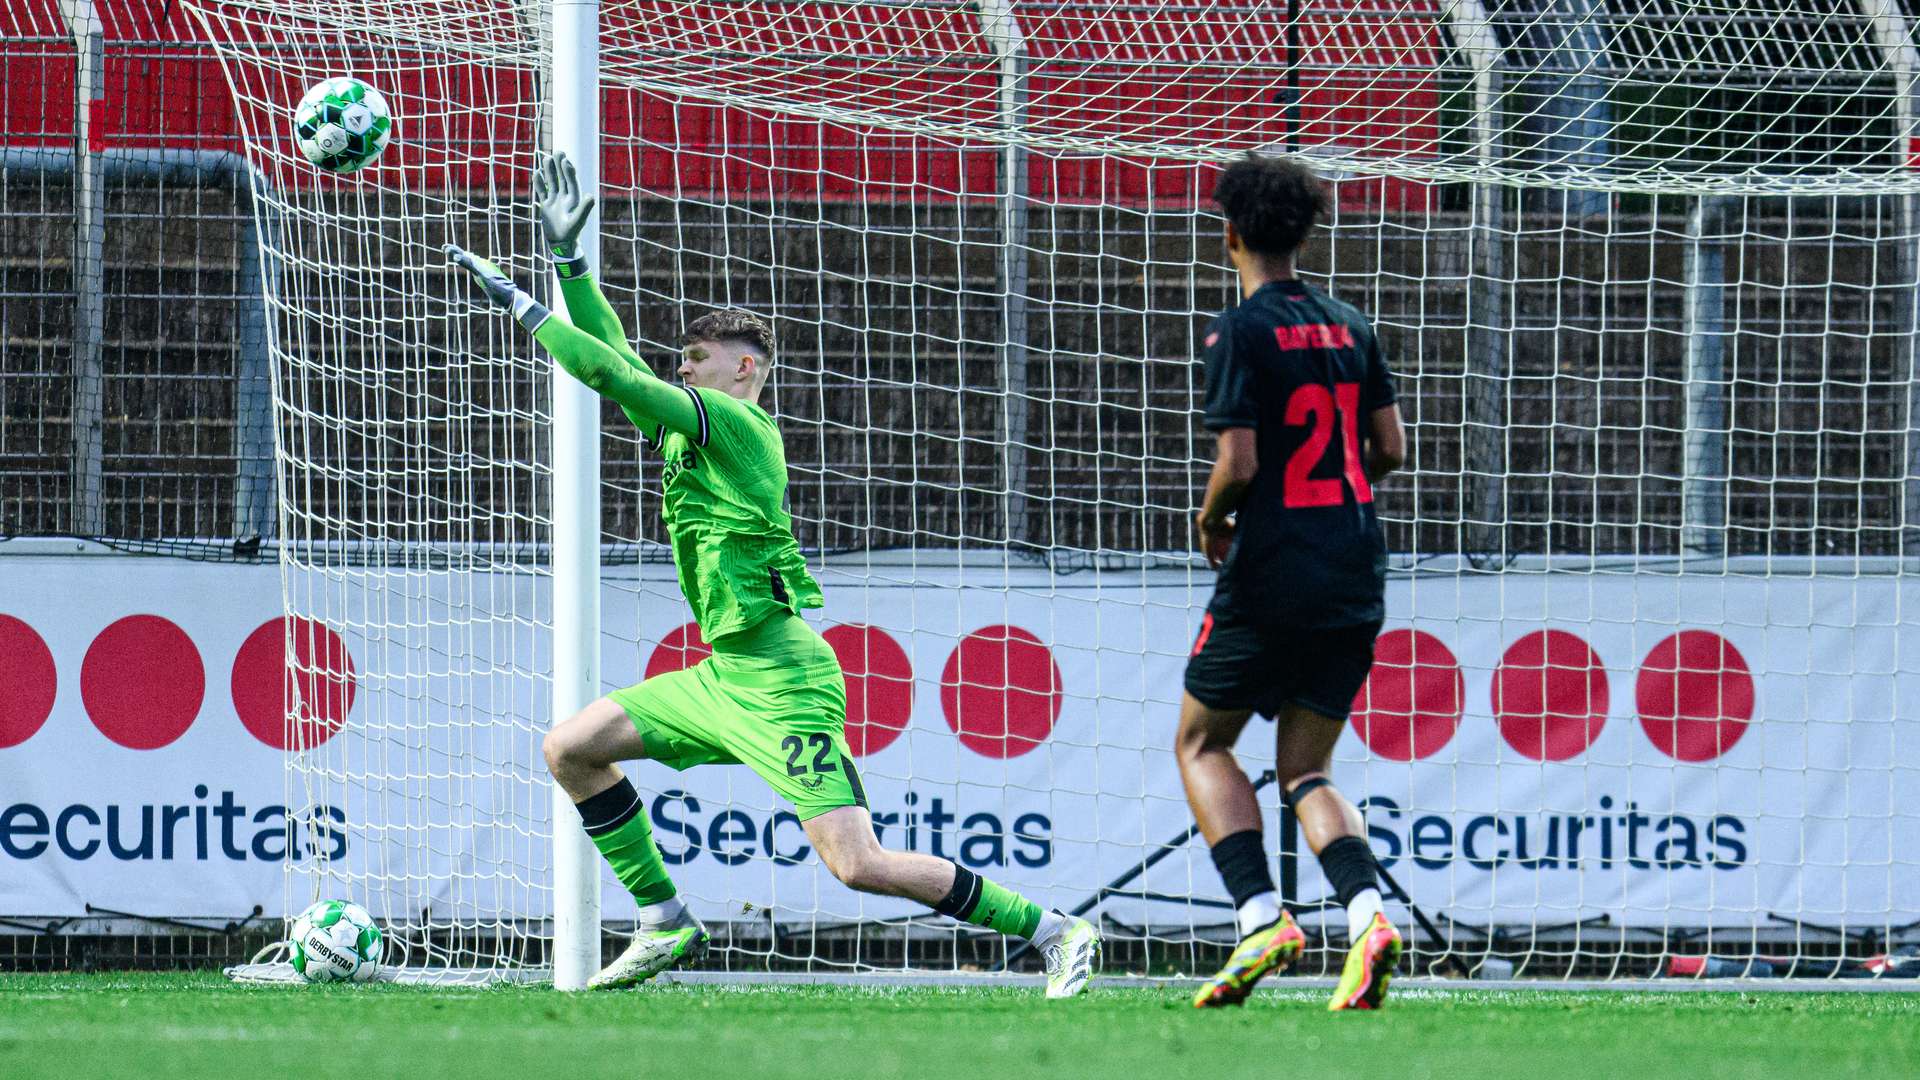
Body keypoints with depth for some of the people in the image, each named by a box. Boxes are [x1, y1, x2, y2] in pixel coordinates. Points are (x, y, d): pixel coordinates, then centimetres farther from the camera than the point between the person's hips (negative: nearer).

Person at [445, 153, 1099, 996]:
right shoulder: (682, 428, 15)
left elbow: (615, 376, -14)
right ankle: (665, 921, 14)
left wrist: (522, 306, -6)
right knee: (570, 747, 11)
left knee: (858, 865, -17)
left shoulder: (732, 423, -10)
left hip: (779, 678, -10)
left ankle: (1054, 932, -10)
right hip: (723, 675, 10)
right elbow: (619, 368, 24)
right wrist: (568, 263, 20)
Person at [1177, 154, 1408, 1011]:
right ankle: (1367, 913, -14)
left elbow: (1238, 463, -16)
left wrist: (1211, 524, 3)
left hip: (1271, 576, -6)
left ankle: (1260, 917, -6)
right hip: (1354, 580, 6)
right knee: (1304, 768, 12)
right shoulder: (1349, 327, 9)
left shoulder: (1240, 333, -10)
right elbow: (1390, 448, 11)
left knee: (1202, 743, 12)